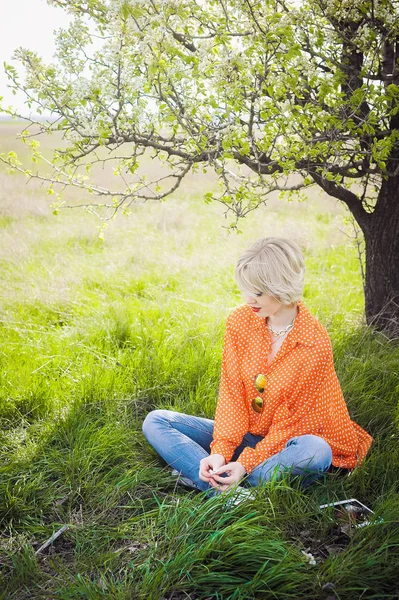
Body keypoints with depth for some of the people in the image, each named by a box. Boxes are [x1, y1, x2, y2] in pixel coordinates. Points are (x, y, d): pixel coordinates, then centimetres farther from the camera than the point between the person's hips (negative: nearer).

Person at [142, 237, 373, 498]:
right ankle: (234, 494, -31)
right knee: (156, 421, -10)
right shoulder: (240, 321, -7)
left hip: (284, 444, -4)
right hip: (243, 436, 5)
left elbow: (290, 421, -17)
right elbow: (231, 392, -8)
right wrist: (220, 450, -21)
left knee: (315, 451, -39)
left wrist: (246, 464, -26)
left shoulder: (315, 343, -20)